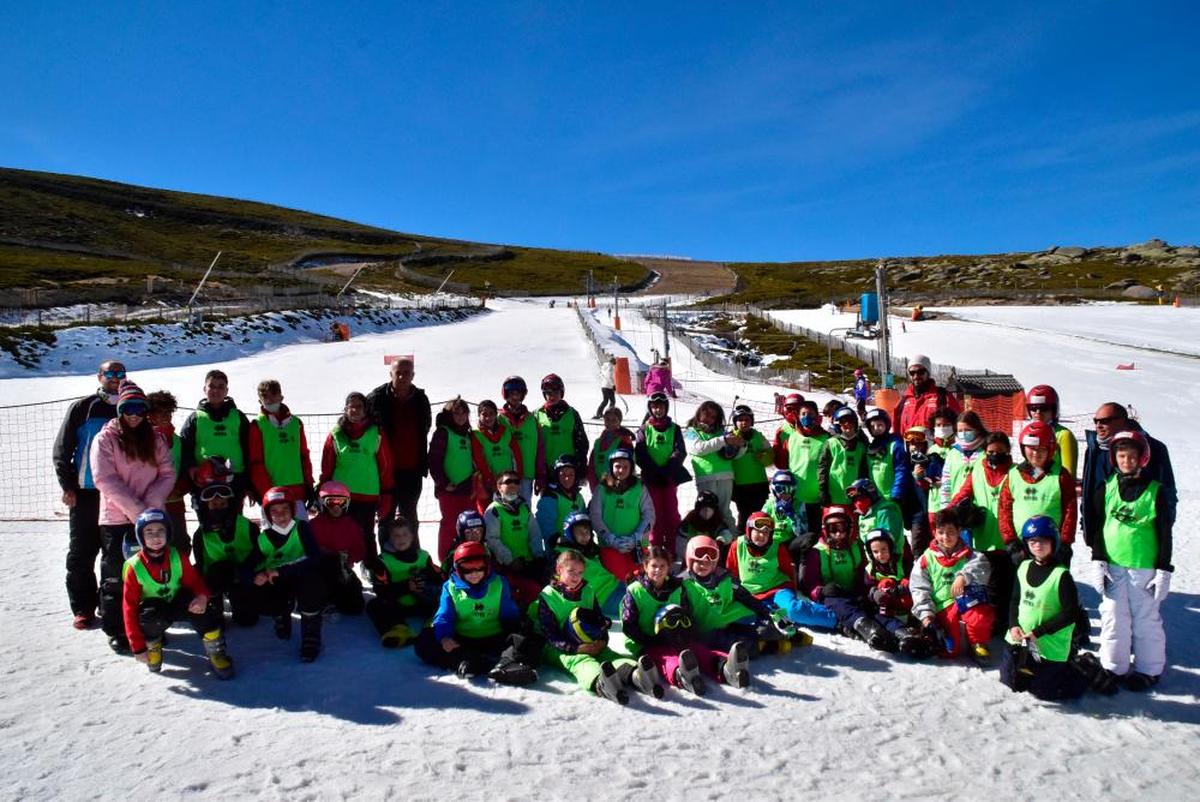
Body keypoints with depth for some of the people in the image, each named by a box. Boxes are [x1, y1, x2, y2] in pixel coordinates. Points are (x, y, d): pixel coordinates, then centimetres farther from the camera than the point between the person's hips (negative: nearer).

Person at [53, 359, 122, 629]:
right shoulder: (82, 408, 1)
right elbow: (62, 449, 1)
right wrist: (68, 486, -5)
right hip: (86, 493, -2)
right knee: (82, 553, 2)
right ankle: (83, 608, 12)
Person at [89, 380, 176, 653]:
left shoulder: (154, 439, 8)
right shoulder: (106, 439, -3)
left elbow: (167, 474, 2)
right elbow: (106, 480, -12)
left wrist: (151, 505, -13)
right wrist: (137, 510, -17)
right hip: (116, 519, -3)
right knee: (116, 577, 4)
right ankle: (116, 631, 17)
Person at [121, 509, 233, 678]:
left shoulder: (178, 557, -10)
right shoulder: (134, 567, -16)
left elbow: (194, 581, -4)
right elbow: (129, 607, -16)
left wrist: (202, 596, -31)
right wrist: (138, 647, -21)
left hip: (177, 606, 2)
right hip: (153, 612, -1)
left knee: (197, 603, -30)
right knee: (151, 616, -36)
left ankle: (215, 651, -18)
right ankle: (152, 646, -2)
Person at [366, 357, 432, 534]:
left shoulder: (421, 399, 5)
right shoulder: (377, 397, -6)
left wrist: (423, 464, 12)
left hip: (412, 471, 3)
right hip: (386, 470, -3)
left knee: (410, 517, 14)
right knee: (386, 516, 6)